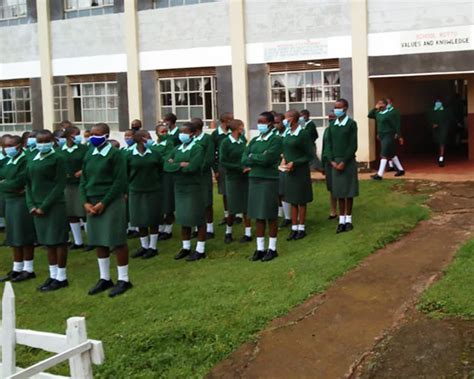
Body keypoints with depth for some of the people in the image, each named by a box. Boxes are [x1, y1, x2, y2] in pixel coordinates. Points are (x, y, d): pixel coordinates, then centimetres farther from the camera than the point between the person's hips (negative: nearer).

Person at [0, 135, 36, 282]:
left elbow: (19, 182, -20)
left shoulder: (25, 160, -14)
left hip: (22, 202, -8)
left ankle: (28, 270, 8)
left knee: (25, 237, -1)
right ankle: (17, 269, 20)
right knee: (14, 237, 12)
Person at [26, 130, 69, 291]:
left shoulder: (57, 159, -7)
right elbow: (28, 184, 14)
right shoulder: (32, 161, 11)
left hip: (55, 206, -6)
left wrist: (45, 206, -14)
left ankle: (61, 277, 8)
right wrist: (31, 205, -1)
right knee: (47, 242, 11)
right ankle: (53, 276, 20)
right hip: (38, 207, 6)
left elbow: (60, 184, -12)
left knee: (58, 241, 0)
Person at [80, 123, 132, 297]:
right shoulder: (89, 154, 10)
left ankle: (123, 280, 8)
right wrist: (85, 202, -2)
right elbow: (83, 180, 13)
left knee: (117, 241, -2)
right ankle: (105, 278, 20)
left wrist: (103, 203, -14)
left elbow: (120, 181, -12)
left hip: (111, 202, -6)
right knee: (98, 242, 9)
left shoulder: (115, 154, -8)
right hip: (92, 203, 6)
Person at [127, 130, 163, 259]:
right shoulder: (129, 155, -4)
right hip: (136, 192, 0)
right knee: (140, 220, 8)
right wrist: (131, 184, 4)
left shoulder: (155, 153, -2)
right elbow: (126, 173, 4)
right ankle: (144, 246, 22)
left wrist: (156, 182, 5)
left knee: (153, 220, 5)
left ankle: (153, 247, 16)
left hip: (153, 191, 0)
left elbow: (161, 169, 6)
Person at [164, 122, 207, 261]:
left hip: (193, 188, -6)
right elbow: (166, 166, 1)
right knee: (183, 219, 12)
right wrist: (181, 165, -15)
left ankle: (200, 250, 9)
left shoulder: (197, 148, -9)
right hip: (179, 187, 6)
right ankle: (186, 247, 24)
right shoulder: (177, 149, 10)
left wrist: (175, 165, -9)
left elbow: (192, 167, -23)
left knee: (198, 218, 1)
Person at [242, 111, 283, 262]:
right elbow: (244, 160, 4)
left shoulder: (275, 140, -6)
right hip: (254, 179, 6)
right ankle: (260, 248, 16)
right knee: (258, 216, 9)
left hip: (269, 180, -6)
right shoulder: (254, 140, 12)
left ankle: (272, 249, 11)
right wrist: (260, 159, -8)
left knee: (270, 216, 2)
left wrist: (253, 157, -4)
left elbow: (267, 159, -18)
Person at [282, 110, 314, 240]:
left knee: (301, 201, 5)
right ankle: (294, 228, 18)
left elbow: (310, 155, -12)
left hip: (301, 172, -6)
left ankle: (301, 228, 15)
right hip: (289, 171, 6)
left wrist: (294, 163, -19)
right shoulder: (288, 134, 6)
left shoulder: (303, 134, -15)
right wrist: (284, 159, -1)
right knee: (292, 201, 10)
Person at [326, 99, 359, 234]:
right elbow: (329, 143, 9)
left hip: (348, 162, -4)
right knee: (339, 192, 5)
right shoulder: (332, 125, 8)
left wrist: (344, 162, -13)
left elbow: (353, 145, -9)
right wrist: (332, 161, -3)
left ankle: (348, 220, 11)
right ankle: (341, 220, 10)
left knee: (348, 192, 2)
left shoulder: (351, 124, -6)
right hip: (335, 162, 4)